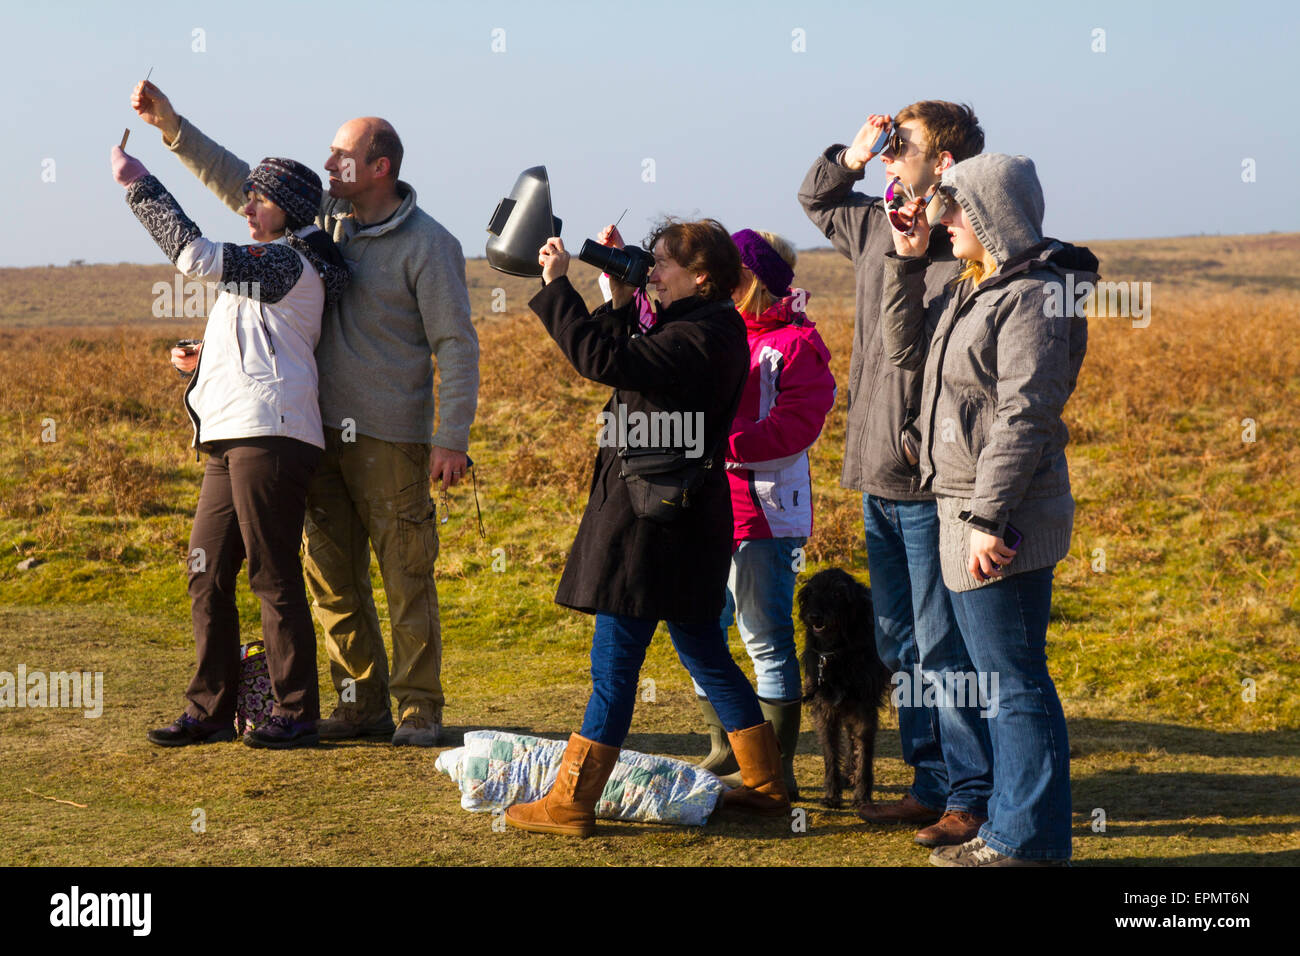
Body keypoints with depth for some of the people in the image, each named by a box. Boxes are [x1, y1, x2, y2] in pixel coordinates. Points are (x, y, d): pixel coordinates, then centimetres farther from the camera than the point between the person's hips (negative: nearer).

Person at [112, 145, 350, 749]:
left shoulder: (290, 262, -7)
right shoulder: (263, 267, 25)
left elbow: (194, 255, -17)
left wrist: (139, 185, -11)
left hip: (269, 436, -10)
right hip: (231, 439, 10)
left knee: (274, 576, -7)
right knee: (206, 572, 7)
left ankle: (297, 713, -1)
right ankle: (210, 709, 12)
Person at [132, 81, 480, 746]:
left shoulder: (428, 245, -7)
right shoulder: (320, 219, 9)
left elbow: (457, 346, -8)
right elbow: (239, 183, 14)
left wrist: (452, 439, -14)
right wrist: (171, 126, 6)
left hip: (391, 440, -6)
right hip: (323, 432, 6)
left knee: (407, 579, -2)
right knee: (332, 577, 8)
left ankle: (420, 708, 7)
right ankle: (362, 704, 16)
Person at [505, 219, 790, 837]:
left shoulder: (697, 338, -18)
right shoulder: (707, 330, 13)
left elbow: (602, 359, -27)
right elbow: (627, 363, 20)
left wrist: (556, 286, -19)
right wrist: (621, 300, 9)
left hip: (654, 516, -10)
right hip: (684, 516, 10)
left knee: (614, 659, -4)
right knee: (704, 652, 17)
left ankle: (570, 803, 2)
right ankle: (766, 782, 23)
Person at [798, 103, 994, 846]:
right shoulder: (878, 228, 10)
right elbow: (815, 200, 29)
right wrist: (851, 158, 11)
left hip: (931, 486, -9)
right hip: (879, 479, 9)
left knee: (943, 648, -3)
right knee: (900, 644, 15)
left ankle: (974, 799, 7)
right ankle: (931, 786, 26)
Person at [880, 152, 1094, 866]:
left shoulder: (1032, 297, -15)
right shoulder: (971, 290, 14)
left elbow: (1024, 418, -20)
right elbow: (905, 348, 22)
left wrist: (988, 520, -23)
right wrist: (907, 262, 11)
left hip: (1003, 517, -10)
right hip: (968, 510, 10)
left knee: (1014, 682, -5)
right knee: (1002, 679, 15)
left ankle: (1029, 842, 2)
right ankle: (1010, 828, 24)